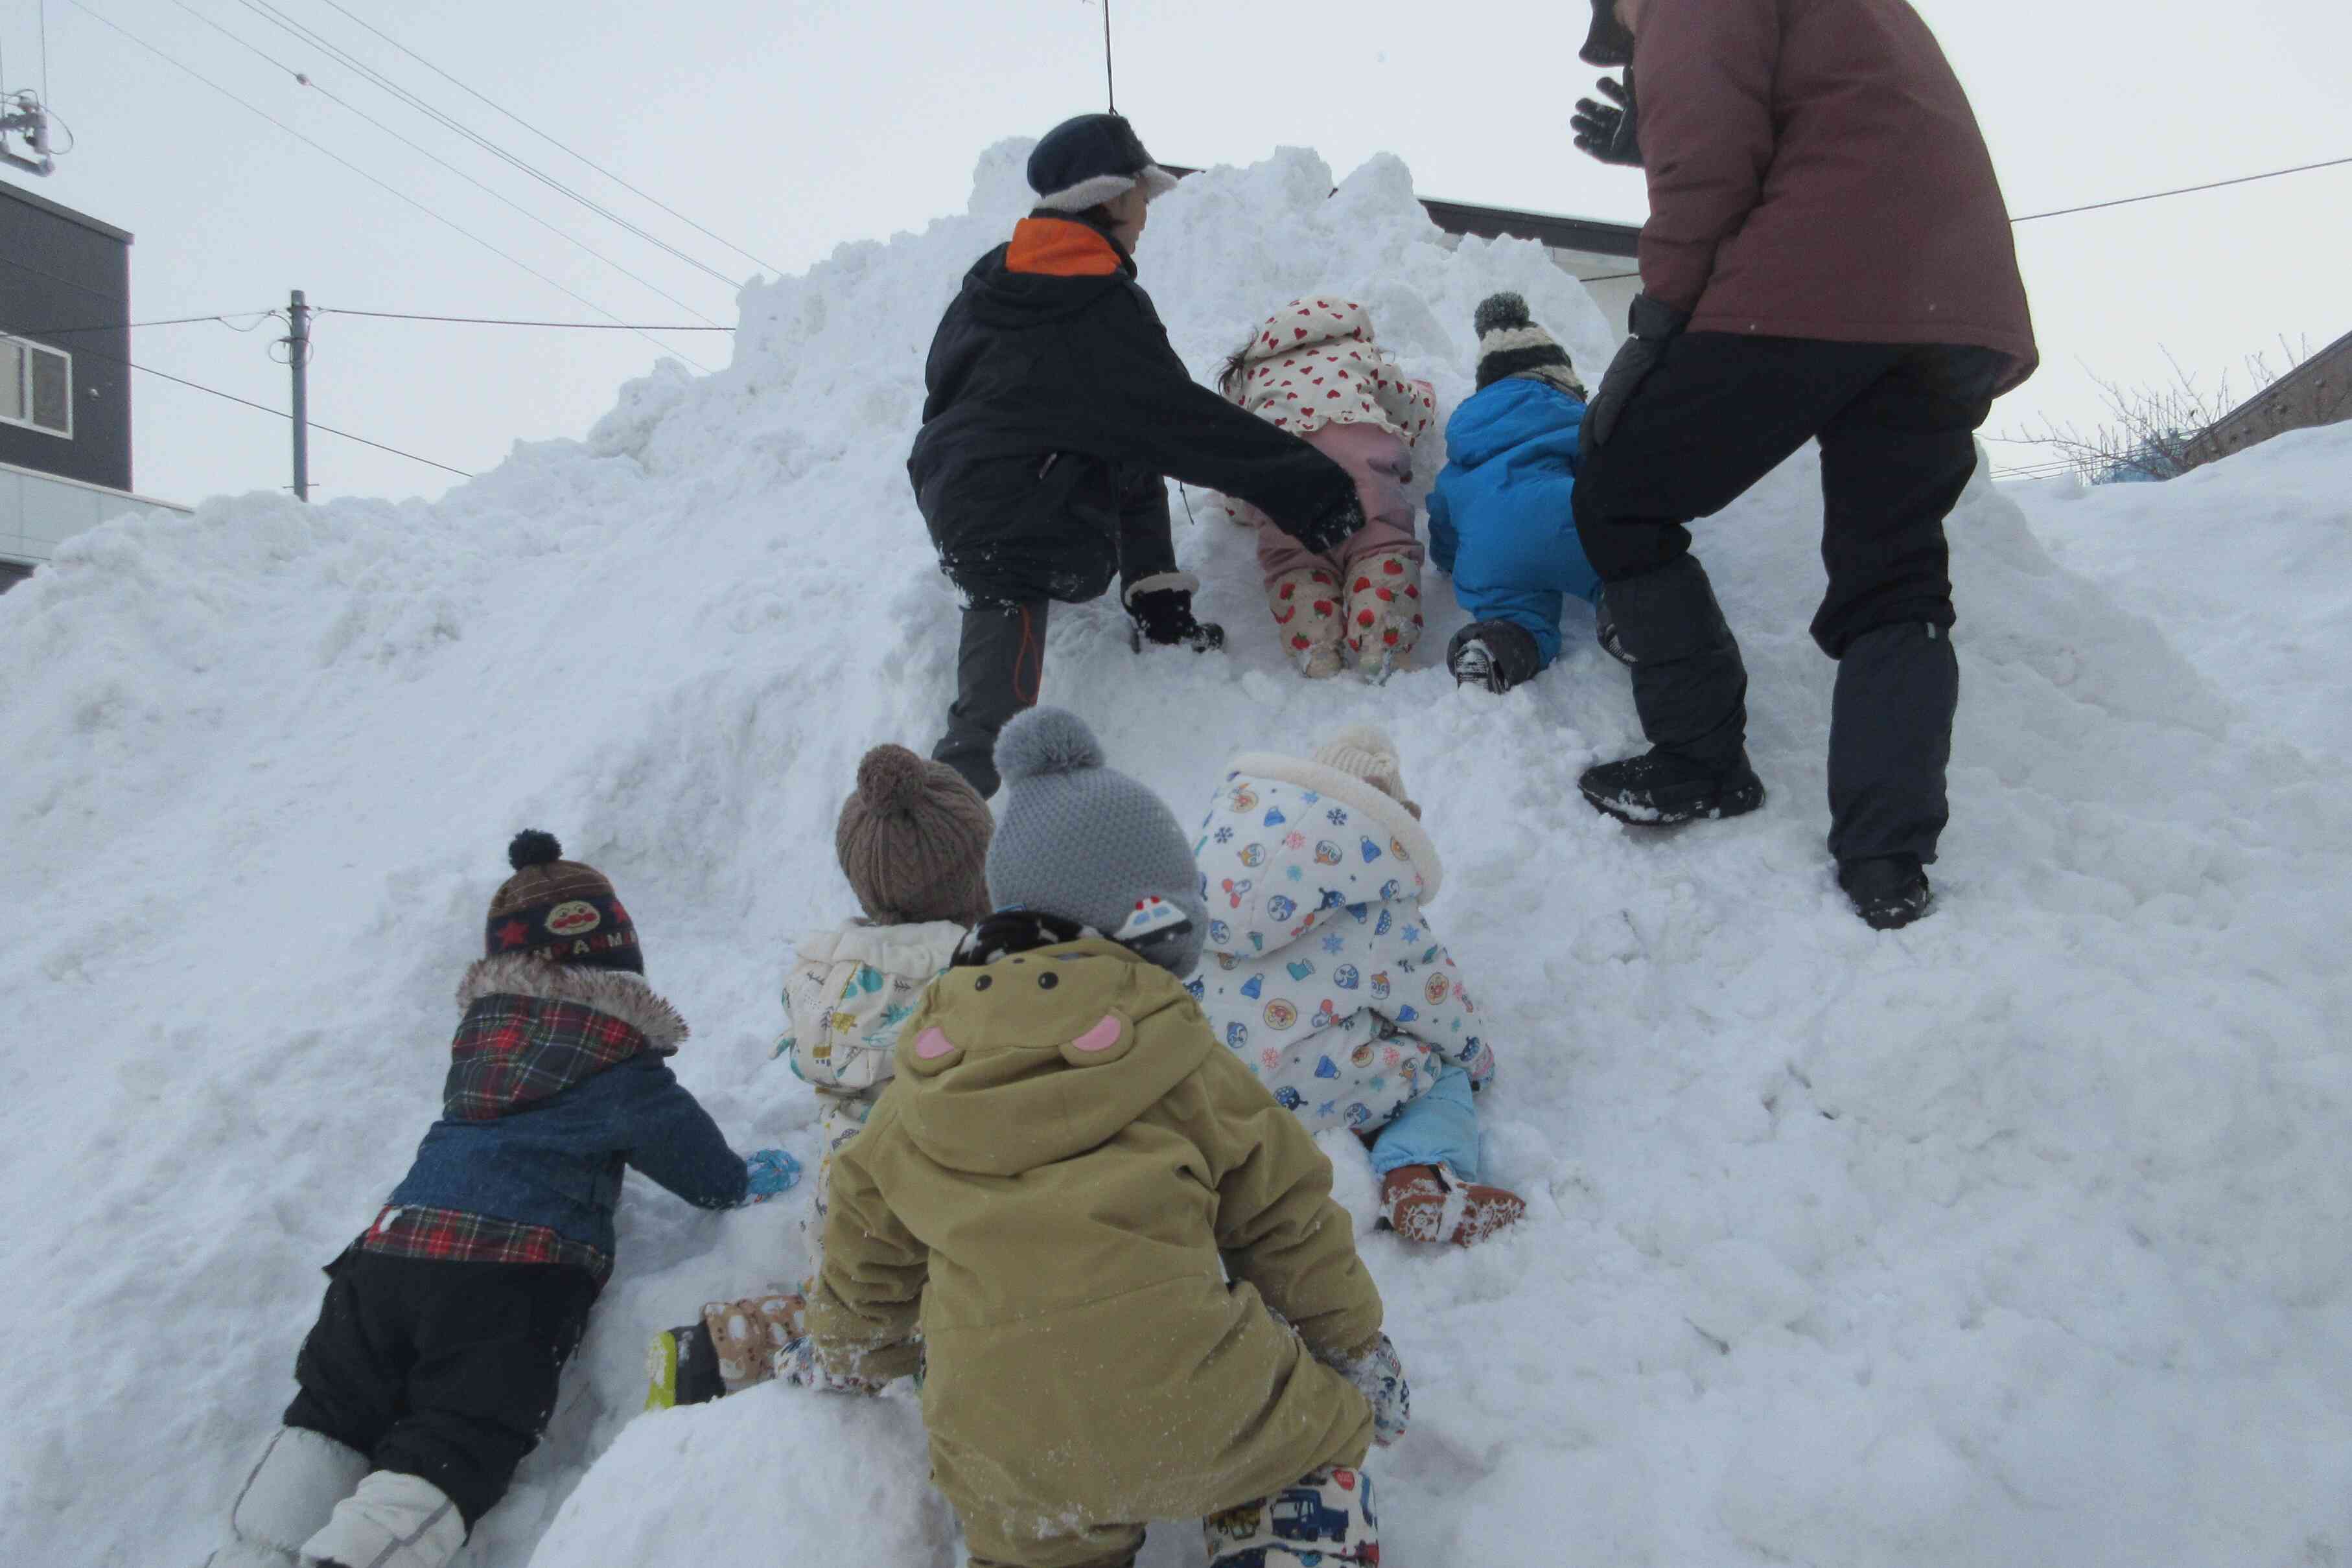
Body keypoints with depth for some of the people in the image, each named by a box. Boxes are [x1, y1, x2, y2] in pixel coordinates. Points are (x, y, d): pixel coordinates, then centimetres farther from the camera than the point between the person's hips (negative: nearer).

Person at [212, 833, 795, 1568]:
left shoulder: (480, 1022, 19)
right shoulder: (618, 1060, 0)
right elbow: (707, 1172, 1)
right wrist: (748, 1178, 23)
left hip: (395, 1246, 6)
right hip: (519, 1268, -6)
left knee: (333, 1411, 16)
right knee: (455, 1449, -8)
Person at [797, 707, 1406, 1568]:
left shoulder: (926, 1078, 8)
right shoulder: (1177, 1054, -4)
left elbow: (868, 1240, 20)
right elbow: (1283, 1214, 4)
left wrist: (847, 1357, 41)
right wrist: (1358, 1347, 21)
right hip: (1186, 1409, -3)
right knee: (1317, 1427, 23)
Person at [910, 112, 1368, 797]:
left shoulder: (991, 278, 8)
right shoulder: (1106, 311, -16)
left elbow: (942, 376, 21)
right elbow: (1185, 421, -15)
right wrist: (1309, 480, -9)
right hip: (1027, 542, -8)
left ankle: (1156, 603, 23)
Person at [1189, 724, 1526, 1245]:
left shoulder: (1233, 813, 10)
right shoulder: (1376, 887, -3)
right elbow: (1430, 986, 5)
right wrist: (1476, 1055, 25)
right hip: (1309, 1088, -5)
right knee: (1444, 1076, 16)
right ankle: (1421, 1179, -10)